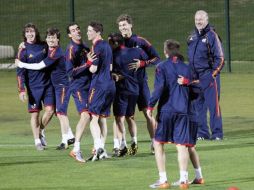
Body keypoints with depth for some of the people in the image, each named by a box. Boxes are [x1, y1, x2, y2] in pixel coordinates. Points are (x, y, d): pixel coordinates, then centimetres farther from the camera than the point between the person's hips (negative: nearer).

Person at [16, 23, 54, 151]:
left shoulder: (43, 46, 5)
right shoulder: (23, 50, -7)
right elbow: (20, 71, -9)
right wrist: (21, 90, -17)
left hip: (47, 83, 4)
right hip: (33, 86, -4)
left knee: (50, 110, -3)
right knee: (35, 113, 0)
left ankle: (40, 131, 22)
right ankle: (37, 141, 11)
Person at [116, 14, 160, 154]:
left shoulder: (140, 41, -2)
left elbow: (156, 58, -2)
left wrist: (141, 64, -16)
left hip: (140, 81, -3)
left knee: (148, 113, -6)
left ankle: (153, 142, -3)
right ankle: (134, 142, 14)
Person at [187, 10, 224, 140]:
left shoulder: (211, 36, -6)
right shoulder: (192, 38, 15)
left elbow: (220, 58, -7)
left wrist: (213, 74, -13)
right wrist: (190, 74, 15)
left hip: (209, 76, -7)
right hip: (195, 77, 7)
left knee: (213, 105, -7)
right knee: (198, 105, 8)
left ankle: (217, 133, -4)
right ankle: (202, 133, 14)